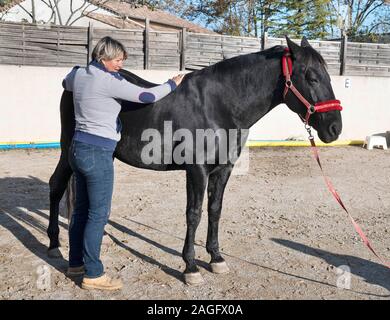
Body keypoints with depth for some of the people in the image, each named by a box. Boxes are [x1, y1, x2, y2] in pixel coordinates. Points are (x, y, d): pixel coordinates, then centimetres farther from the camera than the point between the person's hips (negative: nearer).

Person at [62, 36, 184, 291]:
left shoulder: (78, 75, 9)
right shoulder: (110, 81, -15)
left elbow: (66, 83, 33)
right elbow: (148, 96, -13)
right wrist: (173, 84, 3)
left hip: (78, 148, 9)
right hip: (98, 153, -9)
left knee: (82, 209, 17)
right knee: (98, 214, 0)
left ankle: (76, 263, 30)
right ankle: (93, 274, 10)